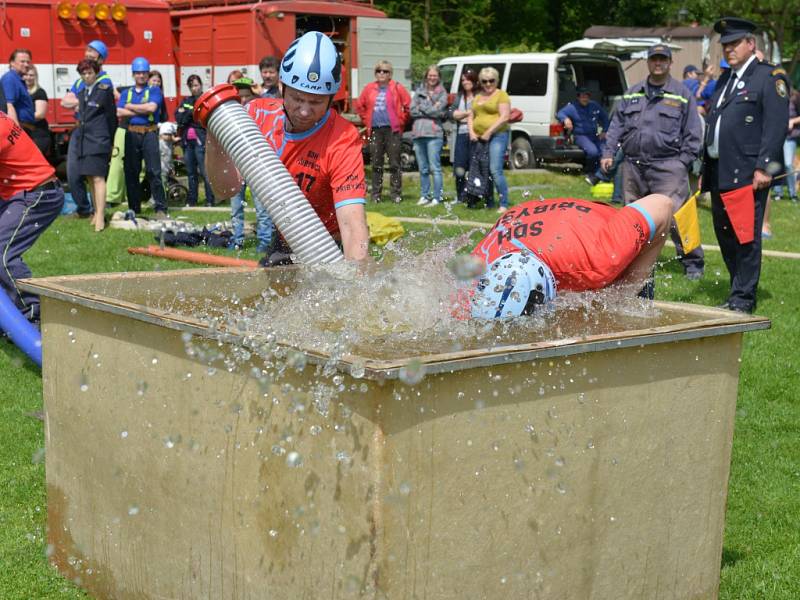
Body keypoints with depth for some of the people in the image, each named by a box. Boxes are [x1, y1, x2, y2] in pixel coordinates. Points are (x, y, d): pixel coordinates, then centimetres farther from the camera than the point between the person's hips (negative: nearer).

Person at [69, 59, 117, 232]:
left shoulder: (105, 90, -3)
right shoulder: (81, 93, 15)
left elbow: (111, 117, 0)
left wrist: (110, 141, 1)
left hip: (98, 141, -6)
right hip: (82, 140, 7)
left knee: (98, 178, -12)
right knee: (90, 179, 9)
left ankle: (101, 217, -15)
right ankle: (96, 212, 16)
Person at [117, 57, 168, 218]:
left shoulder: (154, 91, 7)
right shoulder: (127, 93, 17)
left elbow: (151, 107, -12)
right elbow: (119, 113, 2)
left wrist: (130, 106, -1)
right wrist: (142, 110, -5)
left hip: (149, 133, -4)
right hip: (131, 134, 4)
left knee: (154, 171, -9)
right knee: (131, 172, 5)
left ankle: (161, 208, -9)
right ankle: (133, 208, 12)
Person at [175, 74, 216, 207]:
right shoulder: (185, 101, 18)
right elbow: (178, 118, 5)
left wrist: (186, 114, -6)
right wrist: (192, 112, -7)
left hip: (201, 140, -5)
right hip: (187, 140, 5)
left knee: (205, 172, -9)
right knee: (191, 172, 9)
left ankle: (210, 200, -7)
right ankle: (191, 200, 14)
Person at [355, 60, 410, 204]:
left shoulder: (397, 88, 0)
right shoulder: (369, 88, 9)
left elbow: (409, 105, 2)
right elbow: (359, 106, 18)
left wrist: (402, 121, 0)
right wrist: (366, 121, 11)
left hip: (393, 129, -3)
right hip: (375, 130, 3)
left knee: (394, 164, -2)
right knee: (376, 165, 5)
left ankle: (396, 194, 2)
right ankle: (376, 194, 10)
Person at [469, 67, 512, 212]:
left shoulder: (501, 95, -1)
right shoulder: (478, 97, 19)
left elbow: (504, 117, -12)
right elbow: (471, 117, 20)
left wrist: (489, 132, -16)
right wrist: (471, 132, 2)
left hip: (497, 136, -7)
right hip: (479, 138, 7)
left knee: (495, 170, -17)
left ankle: (504, 204, -14)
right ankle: (488, 203, 15)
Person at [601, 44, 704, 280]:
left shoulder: (682, 95, 5)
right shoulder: (632, 94, 16)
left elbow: (693, 134, 3)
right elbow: (617, 125, 17)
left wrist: (683, 162, -5)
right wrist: (609, 152, 6)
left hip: (667, 166, -4)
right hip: (633, 165, 4)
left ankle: (693, 263, 0)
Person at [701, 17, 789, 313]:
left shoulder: (770, 77, -3)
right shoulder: (725, 79, 20)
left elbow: (776, 126, -12)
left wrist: (764, 167, -19)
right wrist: (705, 170, 17)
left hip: (747, 173, -8)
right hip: (719, 173, 8)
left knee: (745, 236, -6)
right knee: (725, 235, 12)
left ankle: (743, 300, 0)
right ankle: (739, 292, 23)